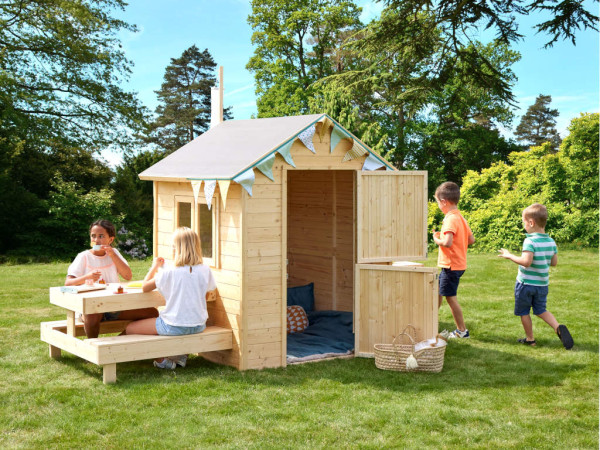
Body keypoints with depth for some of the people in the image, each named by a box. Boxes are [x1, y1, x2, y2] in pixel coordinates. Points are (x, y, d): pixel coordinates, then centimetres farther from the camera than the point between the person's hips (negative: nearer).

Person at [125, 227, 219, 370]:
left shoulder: (168, 272, -14)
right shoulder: (205, 271, -5)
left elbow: (145, 287, -1)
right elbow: (213, 294, 11)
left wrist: (155, 267, 14)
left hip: (174, 326, -5)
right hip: (198, 325, 5)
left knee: (130, 329, 11)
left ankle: (162, 360, 8)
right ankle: (180, 355, 24)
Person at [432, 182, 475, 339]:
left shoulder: (450, 219, -20)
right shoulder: (460, 217, 9)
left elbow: (447, 242, -30)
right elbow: (471, 240, 13)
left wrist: (436, 239, -13)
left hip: (451, 265, -10)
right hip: (458, 263, 10)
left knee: (450, 297, -1)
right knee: (438, 291, 20)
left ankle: (462, 330, 6)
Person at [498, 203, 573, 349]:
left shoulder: (530, 241, -22)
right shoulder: (551, 242, 0)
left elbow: (526, 262, -31)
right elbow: (554, 262, 7)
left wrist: (509, 256, -19)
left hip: (525, 283, -6)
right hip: (542, 284, 6)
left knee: (524, 312, 12)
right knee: (541, 310, 19)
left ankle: (530, 339, 20)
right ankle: (558, 328, -3)